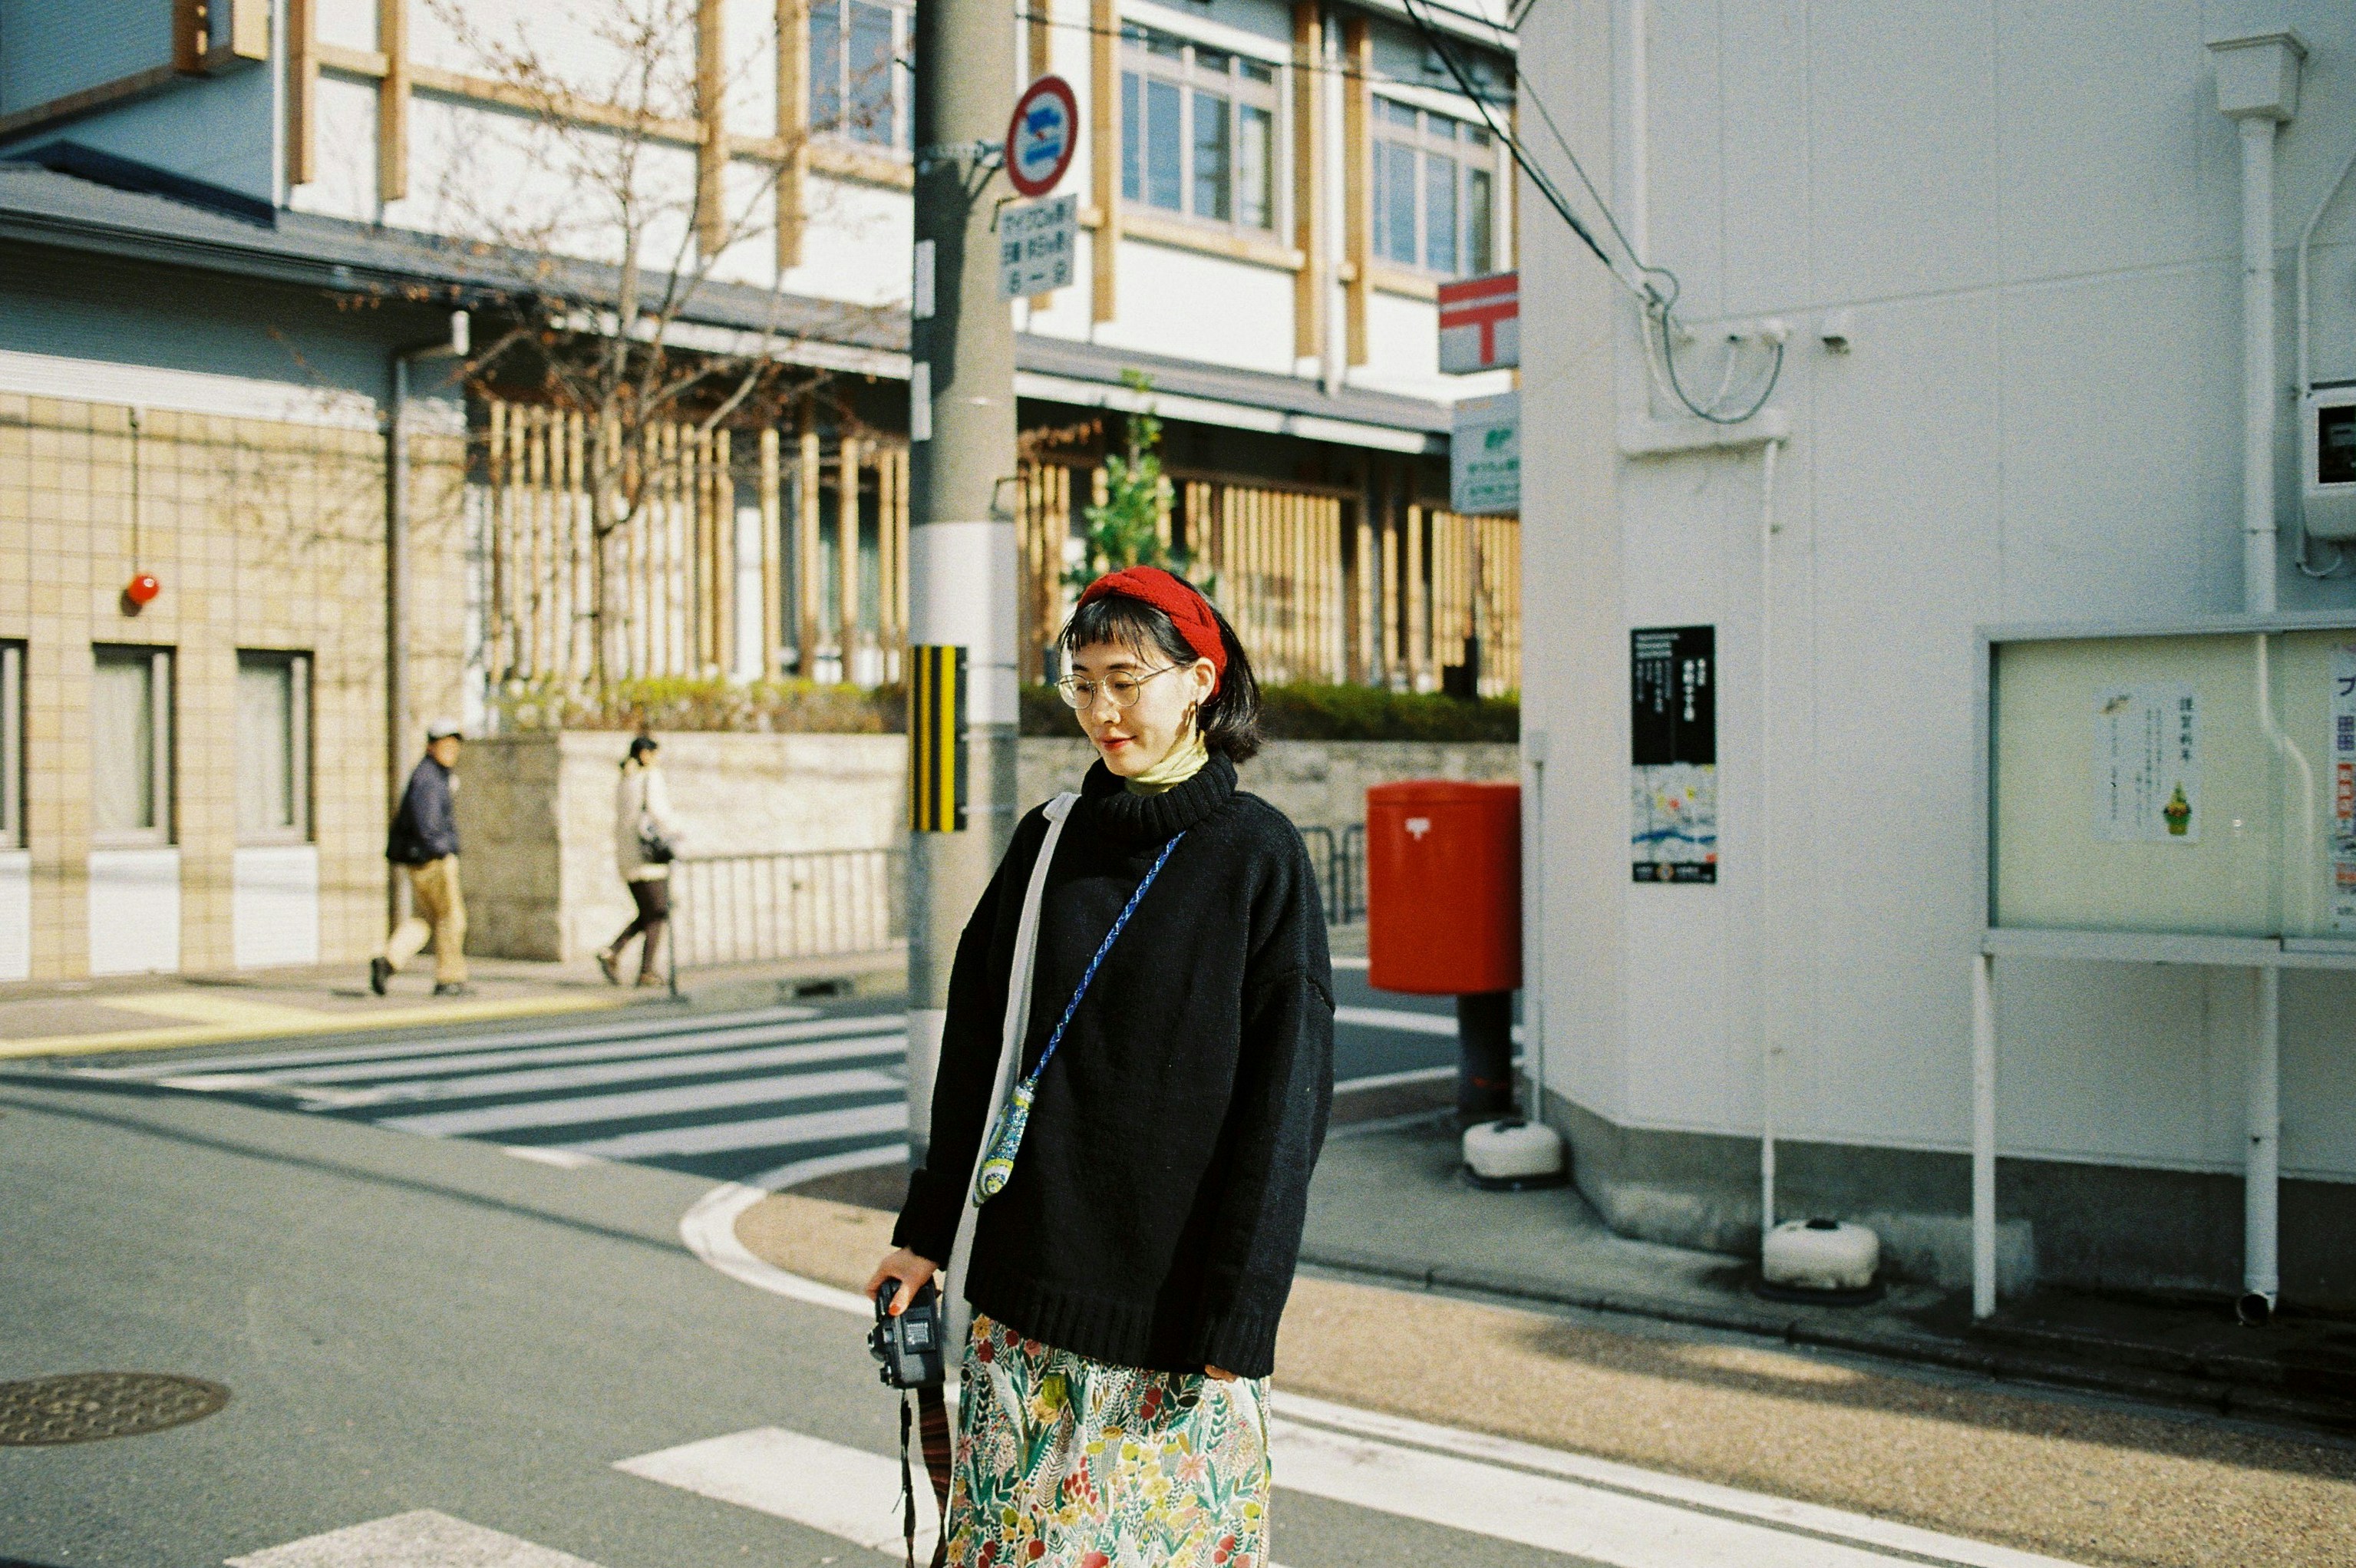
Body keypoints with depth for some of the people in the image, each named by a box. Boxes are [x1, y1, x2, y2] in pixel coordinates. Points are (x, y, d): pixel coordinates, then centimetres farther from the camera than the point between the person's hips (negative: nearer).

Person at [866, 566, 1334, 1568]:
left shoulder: (1259, 856, -6)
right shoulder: (1049, 841, 7)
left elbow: (1283, 1100, -8)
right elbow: (976, 1048, 11)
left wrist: (1238, 1314, -11)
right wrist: (926, 1232, 9)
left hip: (1178, 1297, -4)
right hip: (1029, 1280, 4)